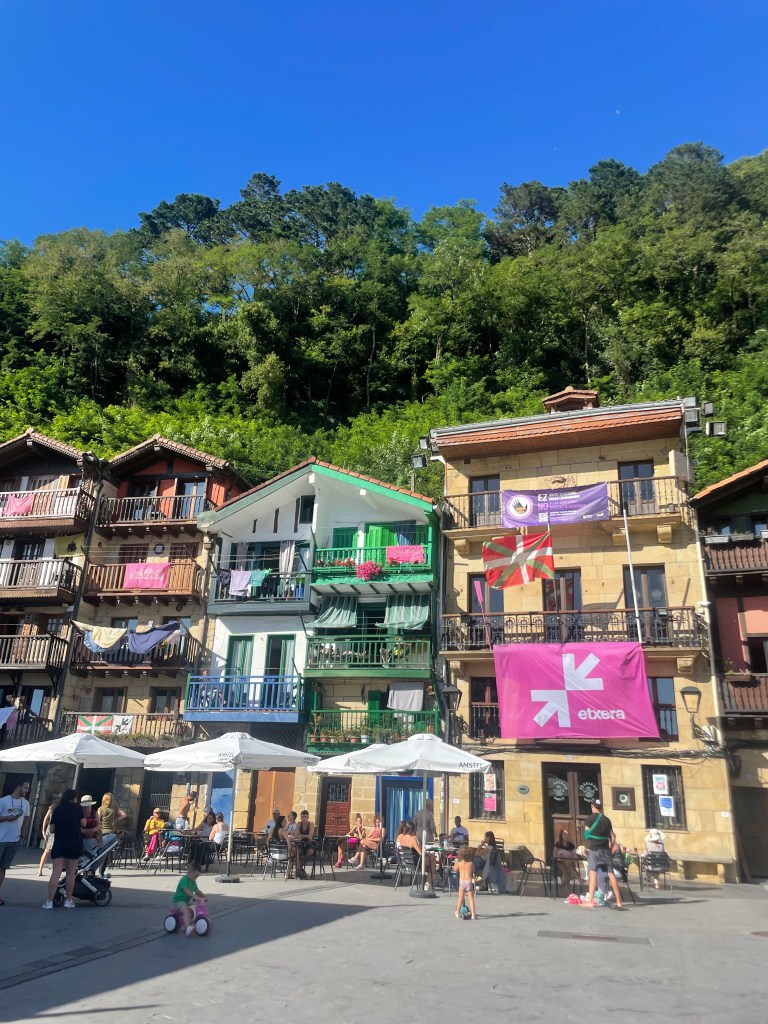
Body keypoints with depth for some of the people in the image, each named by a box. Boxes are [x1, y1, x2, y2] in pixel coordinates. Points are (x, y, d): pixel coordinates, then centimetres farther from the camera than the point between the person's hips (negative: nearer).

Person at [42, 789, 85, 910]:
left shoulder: (57, 809, 7)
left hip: (59, 843, 2)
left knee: (56, 872, -2)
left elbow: (52, 829, 8)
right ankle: (68, 901, 10)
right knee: (70, 873, 6)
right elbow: (83, 824, 2)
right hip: (74, 843, -2)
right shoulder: (77, 807, 1)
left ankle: (49, 901, -7)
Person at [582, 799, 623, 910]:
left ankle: (590, 901, -7)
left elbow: (586, 835, -2)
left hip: (594, 849, -4)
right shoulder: (607, 820, 10)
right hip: (606, 849, 4)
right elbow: (612, 837, 12)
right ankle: (619, 901, 7)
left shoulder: (590, 819, -3)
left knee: (593, 874, -4)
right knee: (611, 874, 6)